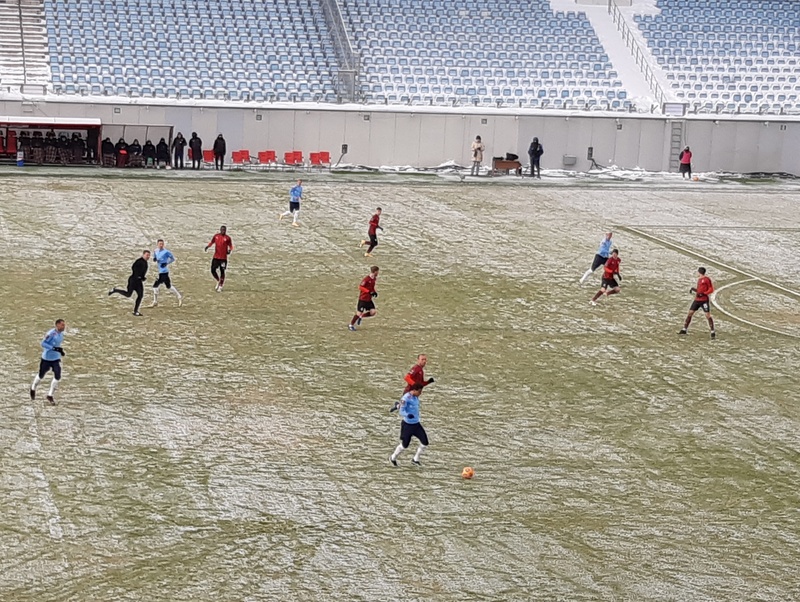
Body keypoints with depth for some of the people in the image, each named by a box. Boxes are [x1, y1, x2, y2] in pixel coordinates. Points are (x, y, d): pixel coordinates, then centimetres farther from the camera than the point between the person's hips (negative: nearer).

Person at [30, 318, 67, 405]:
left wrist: (61, 351, 6)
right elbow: (43, 343, -23)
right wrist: (54, 348, -31)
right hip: (46, 358, -5)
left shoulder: (61, 334, 4)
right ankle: (33, 388, 43)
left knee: (57, 376, -11)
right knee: (41, 375, 13)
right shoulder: (51, 333, -21)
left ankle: (50, 395, 2)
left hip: (56, 359, 5)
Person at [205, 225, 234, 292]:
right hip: (216, 257, 3)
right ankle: (218, 281, 26)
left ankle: (220, 287, 11)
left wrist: (230, 250, -20)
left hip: (223, 258, -3)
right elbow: (212, 242, 15)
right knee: (213, 270, -1)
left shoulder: (227, 238, -4)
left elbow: (231, 246, 1)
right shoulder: (216, 236, 4)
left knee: (222, 271, 1)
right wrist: (208, 246, -5)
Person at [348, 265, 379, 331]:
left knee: (373, 312, -4)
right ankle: (351, 325, 13)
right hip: (363, 299, -7)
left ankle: (361, 317, 17)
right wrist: (369, 292, -25)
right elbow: (360, 287, -21)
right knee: (359, 313, -4)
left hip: (369, 299, 7)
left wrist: (374, 292, 2)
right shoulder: (367, 278, -19)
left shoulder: (374, 279, 6)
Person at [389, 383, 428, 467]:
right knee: (405, 445, 5)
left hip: (416, 424, 7)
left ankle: (415, 459, 19)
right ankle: (393, 458, 32)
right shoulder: (406, 398, -22)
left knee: (425, 442, -2)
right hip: (407, 425, -7)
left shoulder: (416, 397, 2)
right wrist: (408, 415, -48)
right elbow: (402, 412, -27)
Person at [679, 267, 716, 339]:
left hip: (704, 300, -8)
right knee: (690, 313, 6)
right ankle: (684, 329, 14)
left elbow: (711, 289, -10)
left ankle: (713, 332, -3)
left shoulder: (707, 279, -9)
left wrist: (703, 293, -21)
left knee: (708, 315, -9)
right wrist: (694, 289, 7)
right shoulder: (699, 279, 15)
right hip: (697, 300, 8)